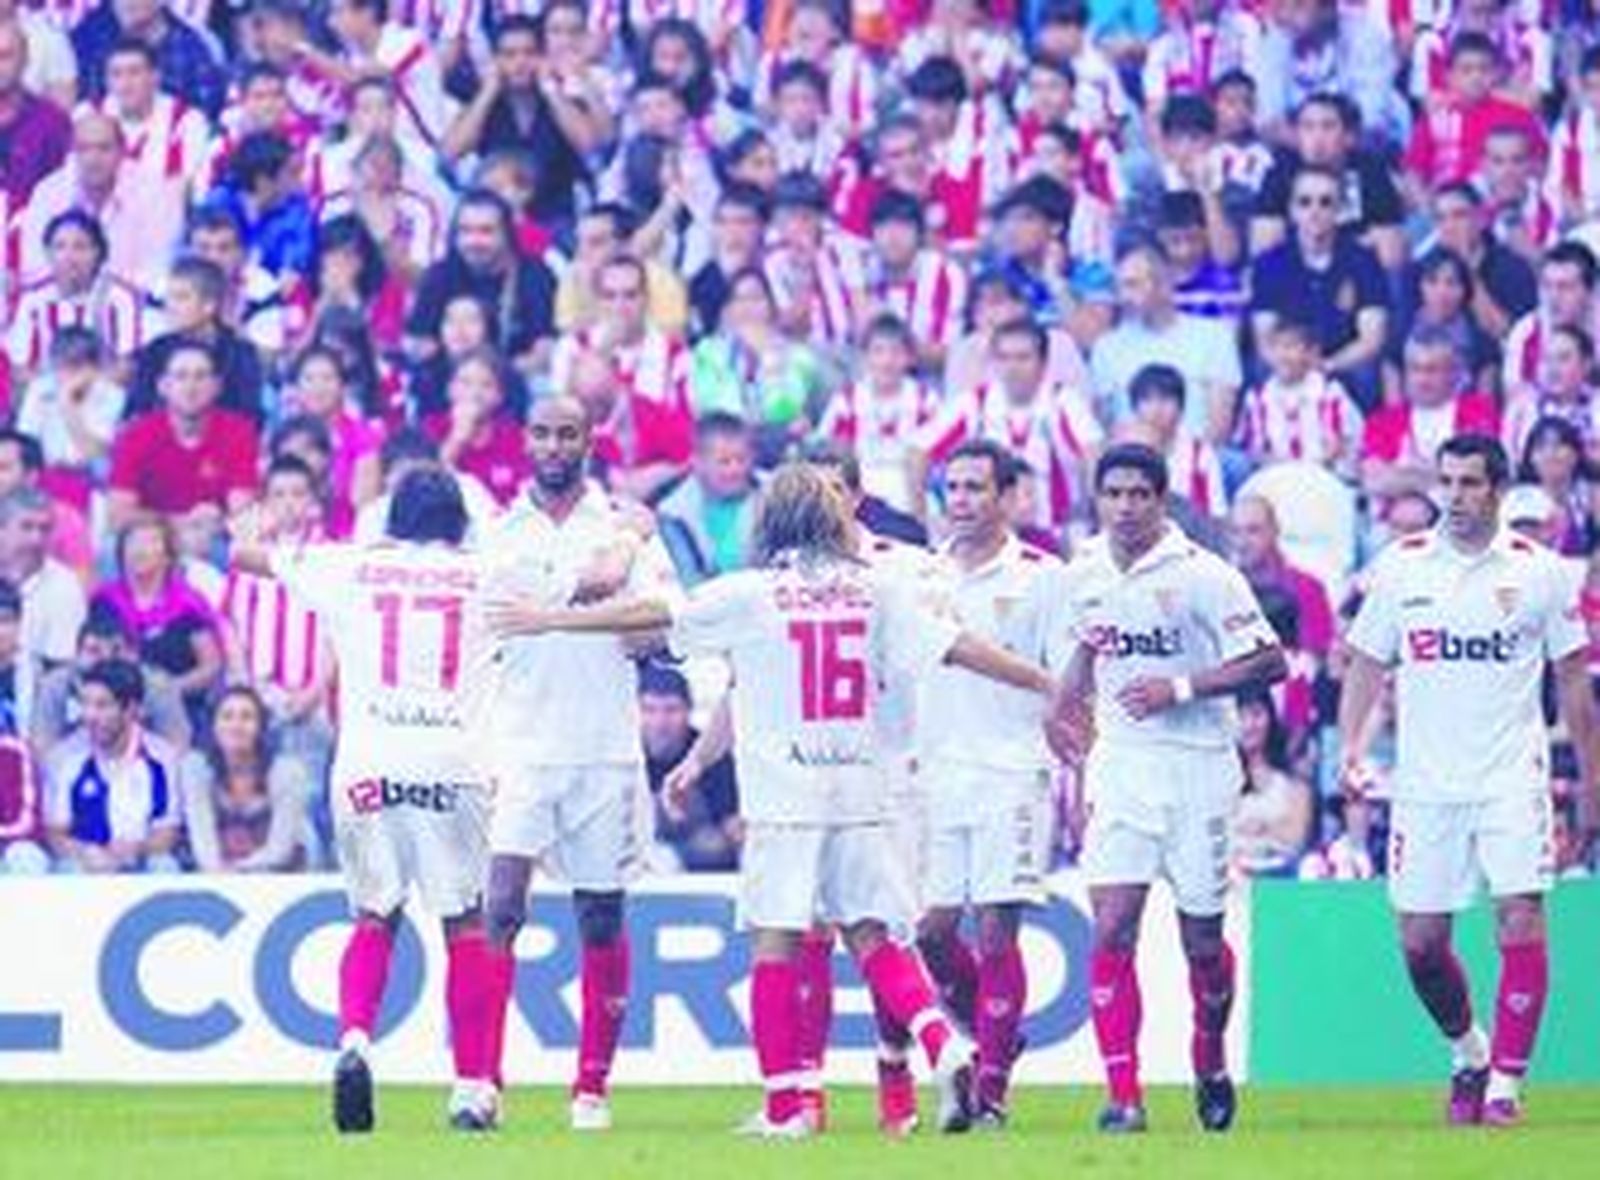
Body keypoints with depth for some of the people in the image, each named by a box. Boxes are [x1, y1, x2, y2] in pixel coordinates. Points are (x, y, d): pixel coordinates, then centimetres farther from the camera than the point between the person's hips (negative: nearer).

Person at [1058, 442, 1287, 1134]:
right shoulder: (1084, 577, 5)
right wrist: (1076, 762, 18)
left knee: (1201, 939, 7)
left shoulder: (1203, 577, -11)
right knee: (1112, 930, -11)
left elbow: (1270, 663, -12)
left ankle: (1210, 1064, 33)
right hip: (1119, 766, 3)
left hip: (1196, 768, -3)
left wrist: (1180, 689, -20)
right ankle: (1123, 1095, -12)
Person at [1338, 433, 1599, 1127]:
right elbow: (1367, 667, 10)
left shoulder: (1539, 572, 1)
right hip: (1425, 783, 2)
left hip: (1512, 778, -2)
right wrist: (1350, 750, -5)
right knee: (1419, 941, 3)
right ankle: (1469, 1054, 29)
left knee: (1520, 921, -15)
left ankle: (1505, 1082, -10)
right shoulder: (1401, 569, 4)